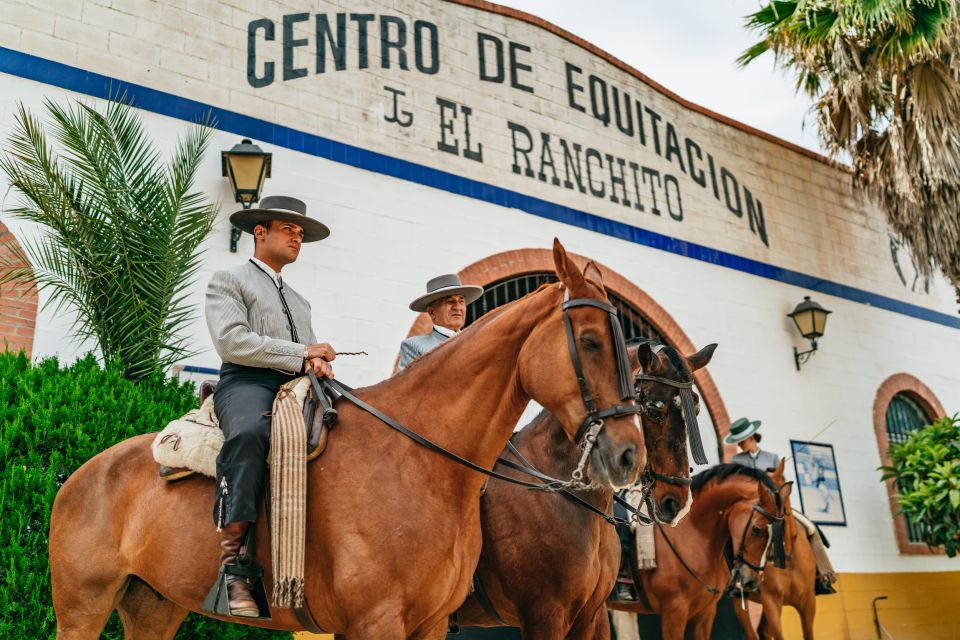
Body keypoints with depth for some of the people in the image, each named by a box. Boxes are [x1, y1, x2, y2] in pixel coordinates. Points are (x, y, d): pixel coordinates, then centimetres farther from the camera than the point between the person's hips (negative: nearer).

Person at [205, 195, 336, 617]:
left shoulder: (299, 302, 34)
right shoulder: (228, 281, 12)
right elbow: (231, 341, -5)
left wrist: (320, 362, -2)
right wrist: (300, 353, -6)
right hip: (247, 382, -7)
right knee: (249, 434, -39)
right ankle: (232, 560, -39)